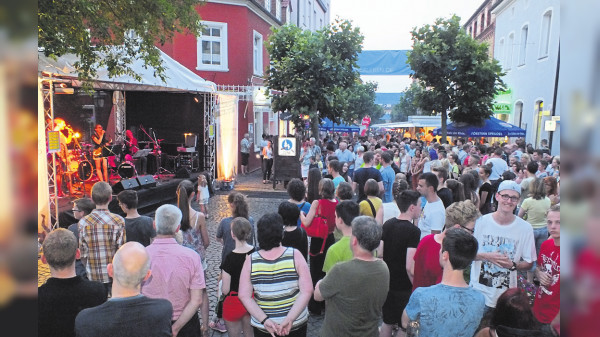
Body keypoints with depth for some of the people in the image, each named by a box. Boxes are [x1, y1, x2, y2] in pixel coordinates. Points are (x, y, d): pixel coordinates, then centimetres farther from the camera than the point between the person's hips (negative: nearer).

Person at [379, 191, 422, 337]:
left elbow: (379, 253, 2)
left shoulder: (388, 224, 0)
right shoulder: (413, 231, -21)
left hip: (386, 283, 6)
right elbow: (409, 267, -25)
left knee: (387, 322, 21)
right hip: (404, 287, -6)